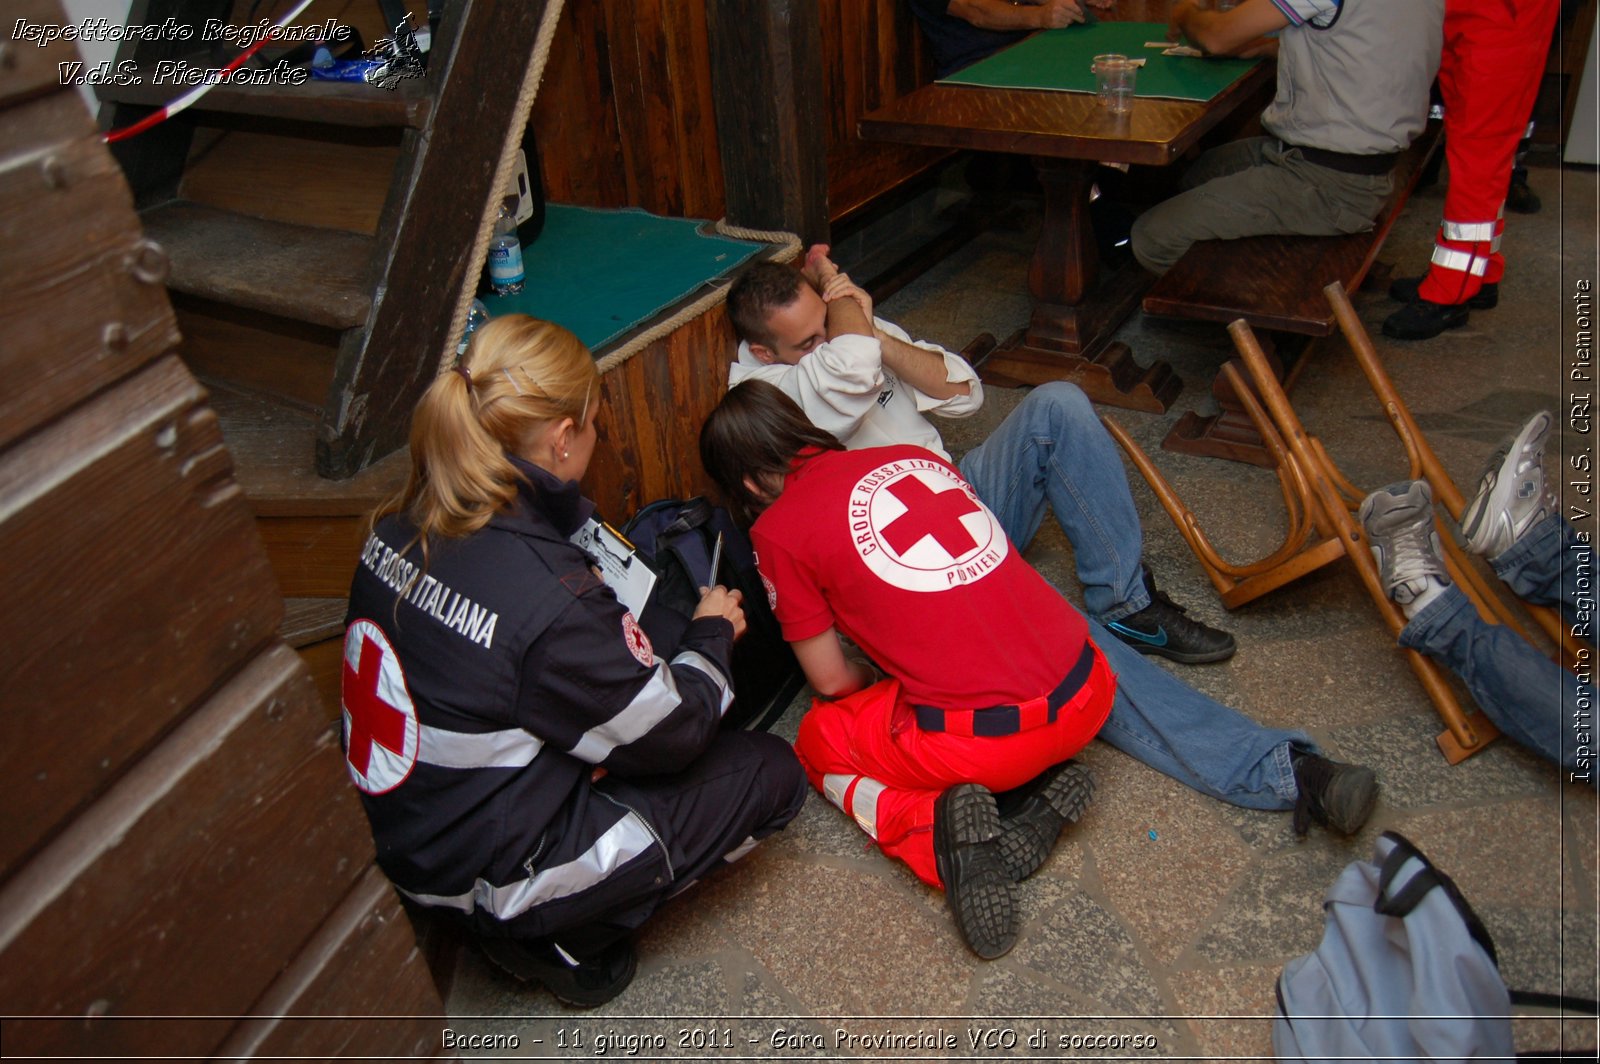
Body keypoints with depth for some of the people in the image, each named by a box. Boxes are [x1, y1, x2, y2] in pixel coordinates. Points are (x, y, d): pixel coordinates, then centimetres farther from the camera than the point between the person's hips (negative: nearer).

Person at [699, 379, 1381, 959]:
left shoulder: (778, 532, -1)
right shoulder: (912, 457, 14)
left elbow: (832, 682, 5)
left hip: (979, 742, -4)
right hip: (1084, 699, 5)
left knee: (820, 738, 21)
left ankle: (934, 827, -7)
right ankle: (1287, 772, 22)